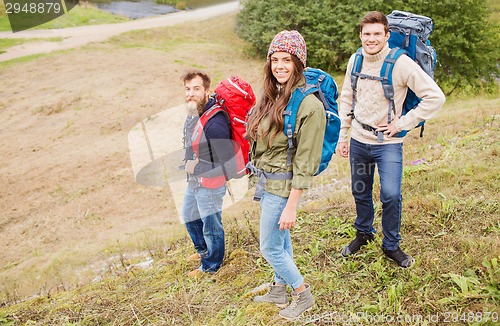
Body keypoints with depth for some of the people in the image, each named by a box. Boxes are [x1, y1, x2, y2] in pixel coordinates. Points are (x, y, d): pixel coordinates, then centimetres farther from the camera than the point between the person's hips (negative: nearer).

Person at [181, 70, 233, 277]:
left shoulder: (214, 122, -29)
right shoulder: (192, 115, 0)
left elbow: (225, 162, -27)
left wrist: (197, 167, -20)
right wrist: (188, 163, 6)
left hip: (210, 185, -10)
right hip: (193, 182, 10)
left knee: (211, 227, 11)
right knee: (189, 217, 28)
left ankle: (211, 265, 35)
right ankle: (203, 250, 53)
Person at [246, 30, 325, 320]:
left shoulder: (309, 105, -22)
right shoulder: (273, 96, 2)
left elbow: (305, 164, -21)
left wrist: (291, 206, -19)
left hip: (282, 185, -8)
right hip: (266, 179, 8)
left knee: (270, 247, 5)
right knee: (281, 239, 23)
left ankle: (303, 296, 27)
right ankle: (279, 290, 42)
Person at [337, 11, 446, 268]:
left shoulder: (401, 63, -15)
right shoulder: (355, 60, 1)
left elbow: (435, 97, -15)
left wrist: (403, 123, -14)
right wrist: (343, 136, 10)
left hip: (388, 143, -4)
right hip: (359, 141, 5)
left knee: (391, 195, -12)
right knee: (360, 193, 15)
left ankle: (391, 245, 12)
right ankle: (363, 233, 40)